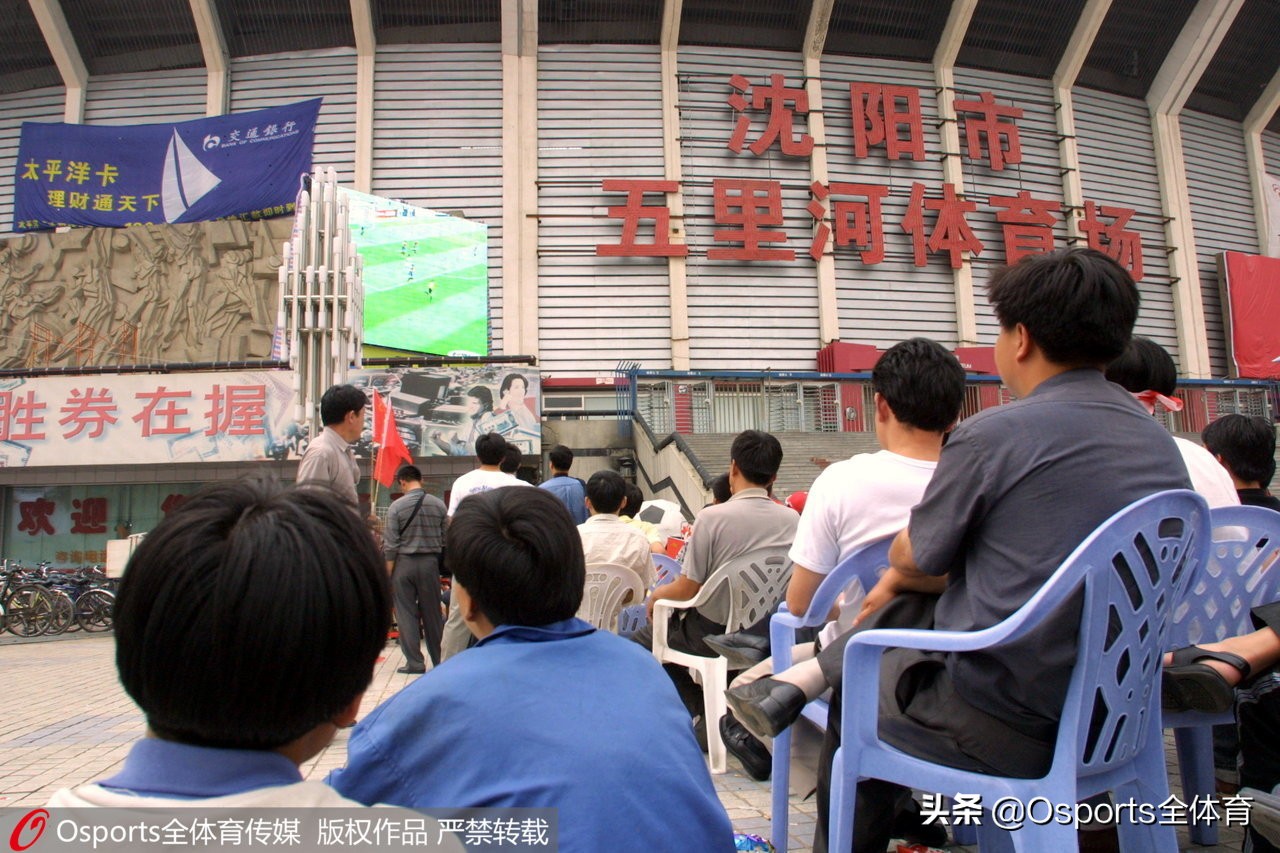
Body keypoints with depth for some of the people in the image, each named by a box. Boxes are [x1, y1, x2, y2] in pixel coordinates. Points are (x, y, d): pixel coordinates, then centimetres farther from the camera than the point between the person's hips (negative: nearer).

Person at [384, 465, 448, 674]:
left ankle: (415, 663, 6)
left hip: (404, 562, -2)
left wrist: (388, 574, -2)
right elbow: (446, 539, 2)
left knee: (406, 613, 5)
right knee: (432, 613, 11)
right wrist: (443, 567, 13)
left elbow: (390, 544, -8)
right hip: (430, 562, 3)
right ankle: (439, 660, 17)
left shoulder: (397, 506, -8)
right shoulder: (439, 505, 0)